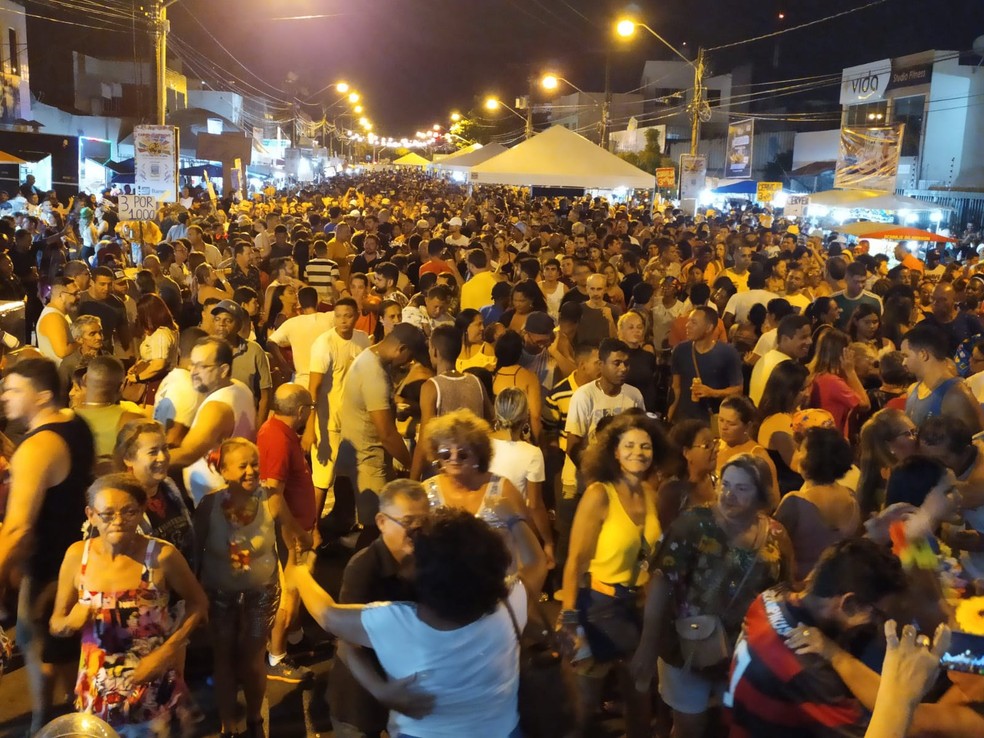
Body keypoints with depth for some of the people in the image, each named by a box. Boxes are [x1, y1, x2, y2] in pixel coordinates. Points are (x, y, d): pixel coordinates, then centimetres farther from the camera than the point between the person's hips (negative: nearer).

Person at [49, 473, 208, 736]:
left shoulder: (162, 555, -17)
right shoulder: (77, 555, -10)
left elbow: (198, 603, -3)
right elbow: (55, 624, 2)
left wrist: (167, 651, -14)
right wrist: (71, 622, -21)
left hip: (156, 689, -2)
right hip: (98, 692, 2)